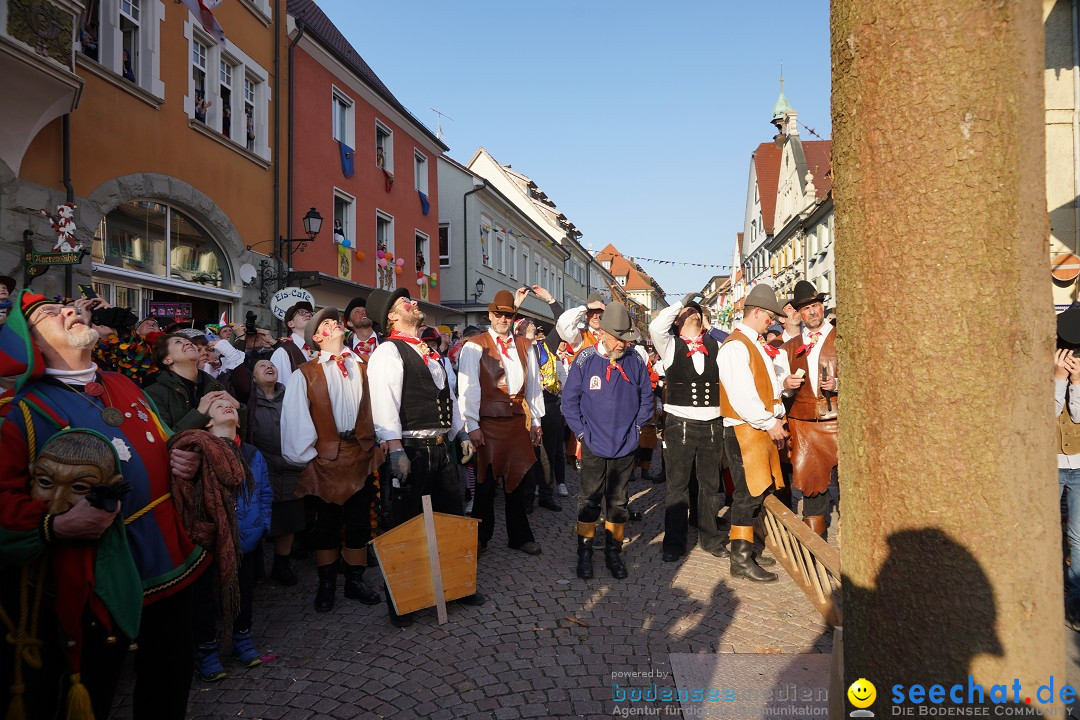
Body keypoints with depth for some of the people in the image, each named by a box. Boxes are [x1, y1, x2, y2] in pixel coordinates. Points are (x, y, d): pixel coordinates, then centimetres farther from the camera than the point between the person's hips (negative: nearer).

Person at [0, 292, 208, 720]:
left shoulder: (125, 388, 11)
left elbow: (162, 450, 22)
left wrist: (186, 462, 2)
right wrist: (55, 526, -30)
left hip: (170, 568, 6)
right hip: (100, 585, -5)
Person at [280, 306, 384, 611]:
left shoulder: (363, 368, 10)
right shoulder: (305, 374, 0)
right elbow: (295, 418, -4)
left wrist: (374, 443, -2)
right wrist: (305, 454, -8)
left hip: (362, 454, 3)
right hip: (325, 458, -2)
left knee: (359, 520, 9)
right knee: (327, 522, 8)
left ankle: (355, 580, 24)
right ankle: (326, 584, 24)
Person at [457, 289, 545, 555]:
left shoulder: (524, 346, 12)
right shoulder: (475, 346, -3)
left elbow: (533, 384, 15)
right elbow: (468, 387, -7)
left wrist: (536, 420, 12)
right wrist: (472, 425, -12)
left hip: (517, 421, 4)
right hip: (488, 423, -4)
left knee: (517, 479, 12)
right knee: (486, 483, 4)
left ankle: (520, 536, 25)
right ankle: (480, 538, 20)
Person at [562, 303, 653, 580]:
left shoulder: (635, 361, -2)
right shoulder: (585, 359, -7)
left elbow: (646, 398, 10)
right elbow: (569, 399, -2)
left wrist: (635, 426, 5)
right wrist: (581, 431, -4)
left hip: (625, 446, 2)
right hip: (593, 446, -2)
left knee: (618, 502, 12)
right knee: (589, 501, 6)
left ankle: (613, 552, 26)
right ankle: (584, 553, 20)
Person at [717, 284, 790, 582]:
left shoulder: (756, 344, 18)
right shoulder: (735, 346, -14)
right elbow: (742, 396, -21)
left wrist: (777, 418, 8)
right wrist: (769, 423, -14)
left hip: (763, 428, 10)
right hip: (744, 430, -10)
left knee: (756, 492, 13)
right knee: (749, 493, -5)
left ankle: (745, 551, 24)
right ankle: (741, 560, 5)